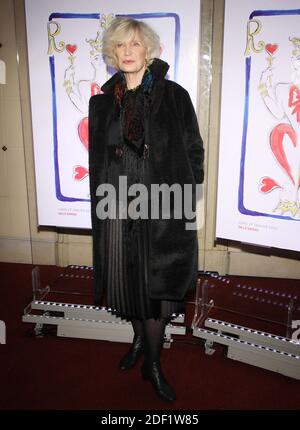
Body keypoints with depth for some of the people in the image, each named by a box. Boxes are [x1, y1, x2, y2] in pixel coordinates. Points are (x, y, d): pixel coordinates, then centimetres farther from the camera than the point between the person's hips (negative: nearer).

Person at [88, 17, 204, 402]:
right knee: (126, 282, 14)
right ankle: (140, 339, 41)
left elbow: (194, 153, -1)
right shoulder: (102, 103, 7)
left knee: (156, 287, 2)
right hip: (118, 210, 3)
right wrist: (102, 208, 6)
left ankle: (152, 364, 22)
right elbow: (96, 161, 10)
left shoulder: (174, 96, -1)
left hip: (163, 209, -3)